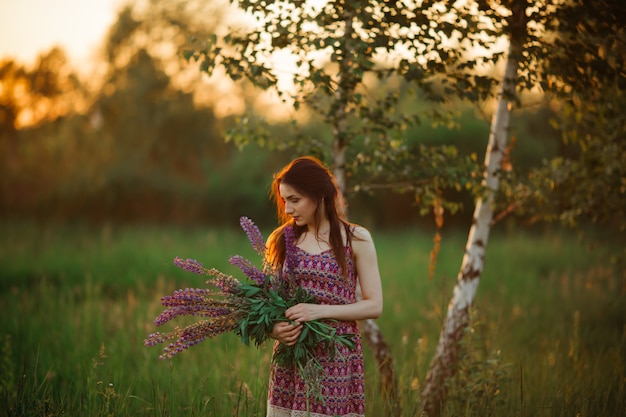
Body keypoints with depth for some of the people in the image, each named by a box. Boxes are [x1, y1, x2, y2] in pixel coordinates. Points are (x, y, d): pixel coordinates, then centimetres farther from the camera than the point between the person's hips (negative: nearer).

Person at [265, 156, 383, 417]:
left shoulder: (356, 239, -2)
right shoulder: (282, 239, 6)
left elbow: (374, 306, -4)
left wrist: (321, 310, -16)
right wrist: (272, 329, -12)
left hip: (337, 357, -2)